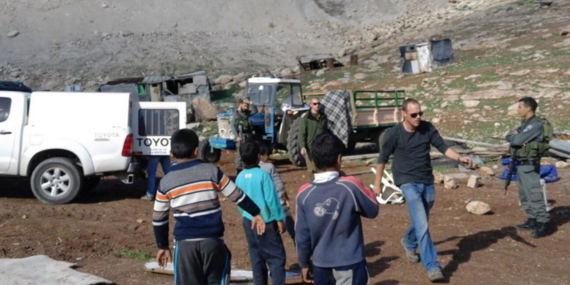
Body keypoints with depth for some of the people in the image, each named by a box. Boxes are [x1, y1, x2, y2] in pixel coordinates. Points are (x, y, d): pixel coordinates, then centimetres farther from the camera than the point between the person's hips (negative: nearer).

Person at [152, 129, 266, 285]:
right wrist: (255, 213, 20)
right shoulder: (212, 171, -3)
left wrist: (162, 246, 23)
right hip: (213, 240, 0)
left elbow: (159, 219, 10)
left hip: (185, 243, 1)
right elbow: (238, 196, 5)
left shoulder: (165, 182, 2)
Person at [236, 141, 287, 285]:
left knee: (256, 256, 14)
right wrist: (279, 219, -6)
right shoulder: (263, 174, -16)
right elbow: (271, 199, -15)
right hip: (265, 221, -6)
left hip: (248, 221, 6)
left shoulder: (240, 177, 0)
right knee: (276, 256, 2)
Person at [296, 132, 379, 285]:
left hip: (321, 264, 3)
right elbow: (372, 210, -1)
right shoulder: (350, 186, -17)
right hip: (350, 263, -3)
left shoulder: (304, 193, -8)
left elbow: (302, 234, 0)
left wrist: (304, 263, 13)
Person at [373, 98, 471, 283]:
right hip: (408, 182, -5)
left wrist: (459, 158, -22)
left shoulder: (427, 128, -4)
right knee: (422, 224, -15)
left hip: (427, 182, 5)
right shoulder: (394, 134, -12)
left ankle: (408, 242, 49)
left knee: (421, 221, 20)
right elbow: (383, 158, -2)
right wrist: (377, 183, 5)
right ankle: (432, 266, -12)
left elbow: (442, 147, -3)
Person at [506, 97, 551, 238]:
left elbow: (517, 140, -21)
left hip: (529, 165, -10)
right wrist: (514, 135, -11)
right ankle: (532, 220, 24)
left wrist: (513, 136, 0)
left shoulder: (536, 124, -15)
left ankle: (543, 223, -7)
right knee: (524, 195, 15)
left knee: (534, 194, -11)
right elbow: (509, 137, 10)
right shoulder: (525, 123, 16)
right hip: (521, 164, 10)